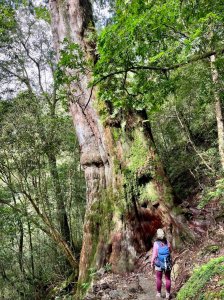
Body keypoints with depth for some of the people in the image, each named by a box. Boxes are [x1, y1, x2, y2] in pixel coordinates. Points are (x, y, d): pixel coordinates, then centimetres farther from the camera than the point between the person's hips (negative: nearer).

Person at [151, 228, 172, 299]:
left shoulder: (156, 243, -15)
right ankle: (167, 294, 20)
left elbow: (154, 254, -11)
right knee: (168, 279, 13)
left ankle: (159, 293, 22)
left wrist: (152, 263, 2)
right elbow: (170, 251, 9)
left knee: (159, 279, 12)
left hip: (159, 264, -2)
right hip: (167, 263, 2)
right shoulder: (167, 242, -7)